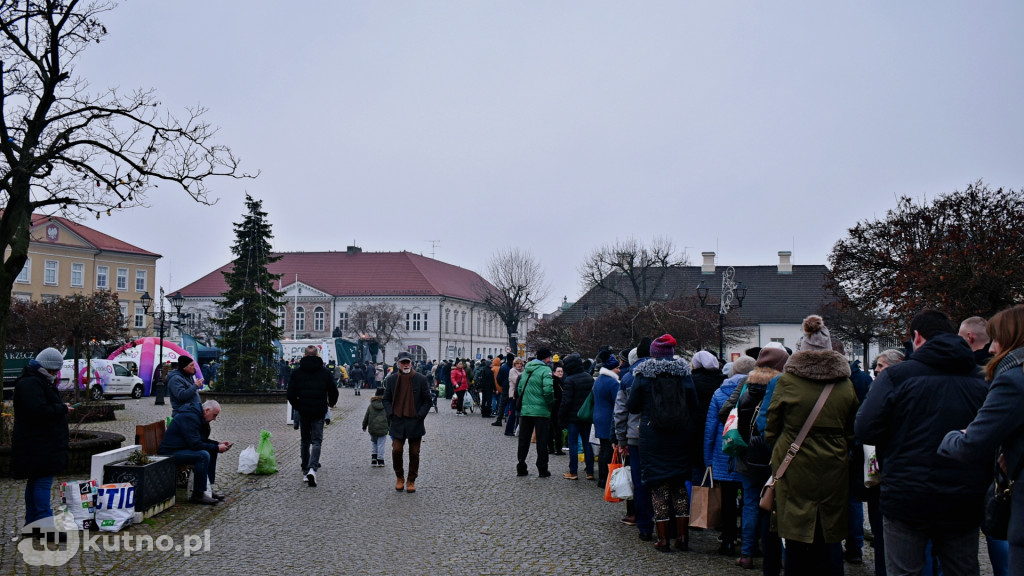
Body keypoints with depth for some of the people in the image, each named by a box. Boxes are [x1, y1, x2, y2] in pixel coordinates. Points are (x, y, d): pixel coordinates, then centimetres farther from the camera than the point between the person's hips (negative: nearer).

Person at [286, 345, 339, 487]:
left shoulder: (297, 372, 0)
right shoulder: (324, 372, -1)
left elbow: (291, 394, -1)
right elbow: (334, 391, 1)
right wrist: (331, 403, 21)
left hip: (303, 412, 1)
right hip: (319, 412, -1)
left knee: (304, 441, 14)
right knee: (317, 441, 0)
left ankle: (305, 471, 17)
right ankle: (312, 468, -21)